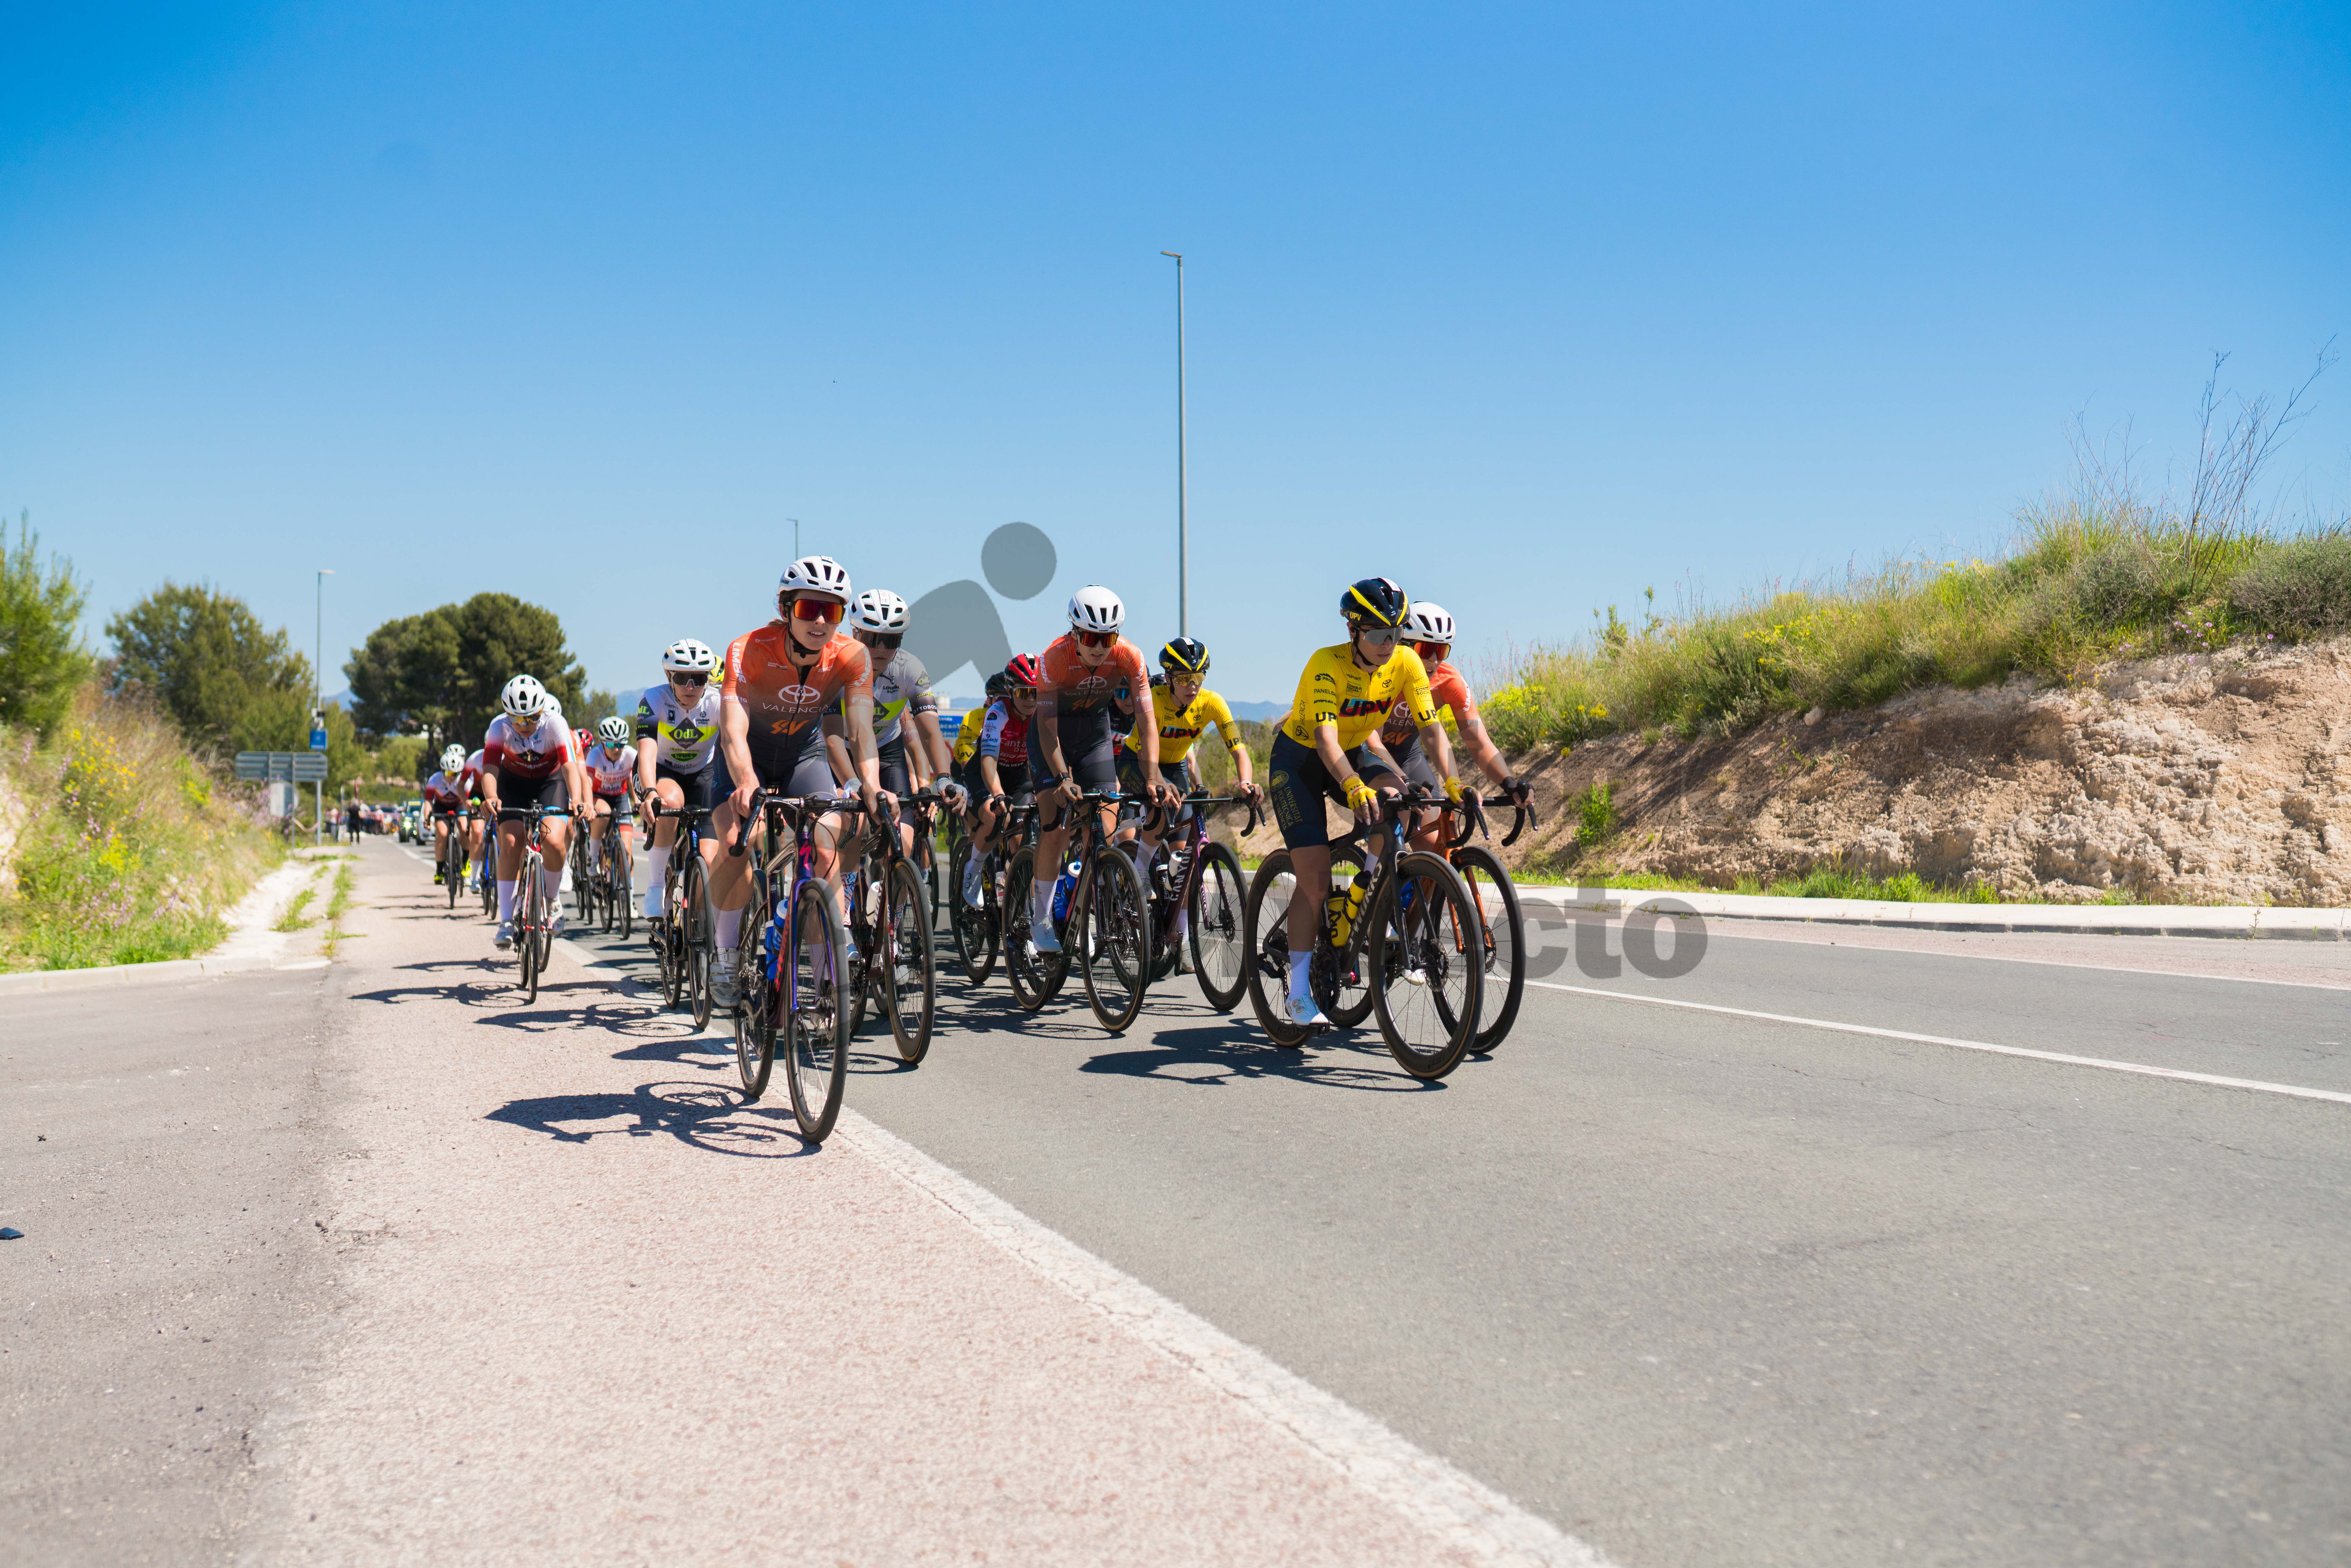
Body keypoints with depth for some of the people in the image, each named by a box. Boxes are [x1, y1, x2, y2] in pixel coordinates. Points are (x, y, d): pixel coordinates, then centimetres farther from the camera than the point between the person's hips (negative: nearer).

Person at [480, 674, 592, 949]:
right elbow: (490, 769, -31)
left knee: (553, 841, -23)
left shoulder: (555, 724, -27)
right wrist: (491, 798, -52)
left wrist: (576, 800, -52)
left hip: (550, 781, -1)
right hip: (514, 782, 1)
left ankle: (553, 899, 4)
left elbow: (571, 766, -34)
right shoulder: (500, 727, -24)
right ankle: (506, 921, -8)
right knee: (510, 845, -15)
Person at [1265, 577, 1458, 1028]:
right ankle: (1299, 992, -2)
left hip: (1354, 753, 4)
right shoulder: (1327, 665, -30)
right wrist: (1355, 788, -58)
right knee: (1316, 879, -13)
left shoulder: (1406, 663, -16)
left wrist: (1453, 783, -36)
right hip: (1299, 759, -4)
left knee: (1395, 797, -29)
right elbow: (1326, 737, -41)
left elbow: (1431, 727, -20)